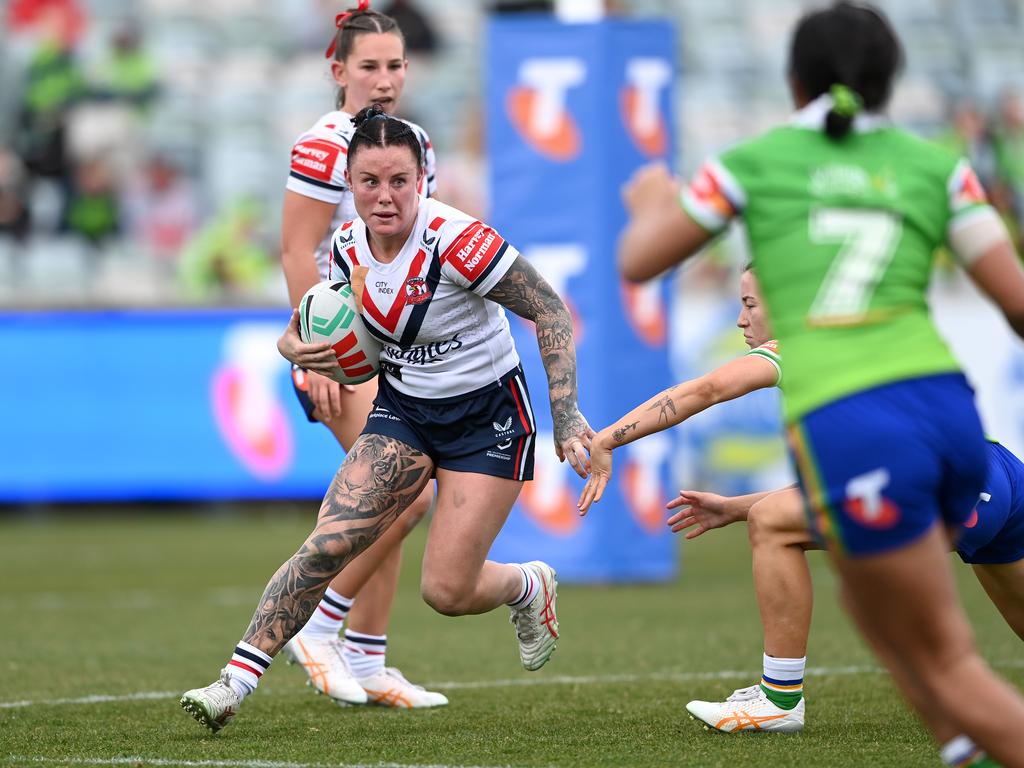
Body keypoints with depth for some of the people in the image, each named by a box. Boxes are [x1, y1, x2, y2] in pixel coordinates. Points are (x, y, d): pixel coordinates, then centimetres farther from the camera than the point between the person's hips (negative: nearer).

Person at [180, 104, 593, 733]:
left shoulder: (455, 240, -25)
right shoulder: (348, 247, -6)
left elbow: (551, 313, -20)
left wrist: (567, 416, -23)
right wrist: (299, 347, -13)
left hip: (487, 416, -5)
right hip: (402, 408, 5)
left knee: (447, 592, -8)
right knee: (328, 545, -15)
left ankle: (531, 587, 26)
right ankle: (235, 684, -14)